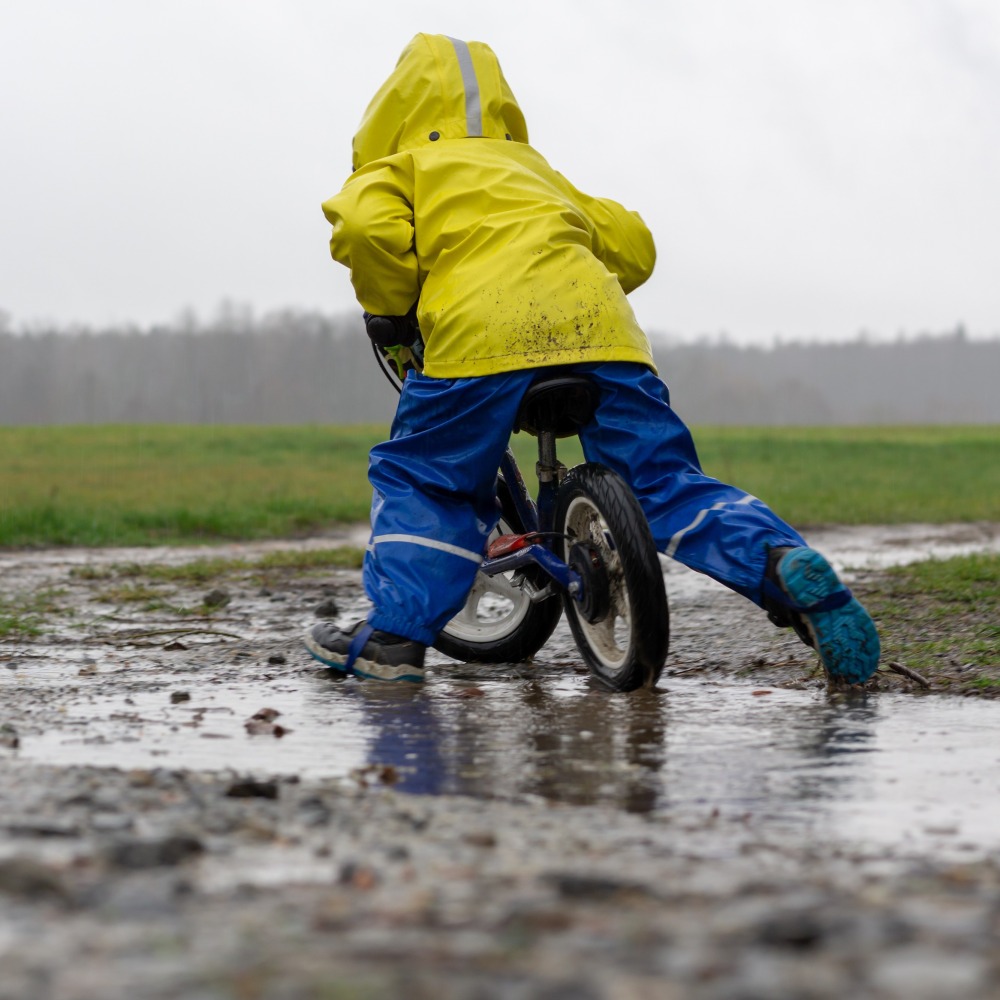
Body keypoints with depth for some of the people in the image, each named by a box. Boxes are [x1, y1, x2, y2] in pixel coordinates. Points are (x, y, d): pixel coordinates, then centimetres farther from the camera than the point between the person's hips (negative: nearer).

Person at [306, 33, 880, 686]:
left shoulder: (405, 167, 22)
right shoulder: (534, 169, 38)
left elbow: (364, 224, -1)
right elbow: (631, 242, 36)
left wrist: (388, 309, 14)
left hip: (480, 329, -4)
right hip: (599, 325, 5)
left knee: (418, 482, 13)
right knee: (668, 482, 5)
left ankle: (396, 634, 6)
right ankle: (783, 561, -16)